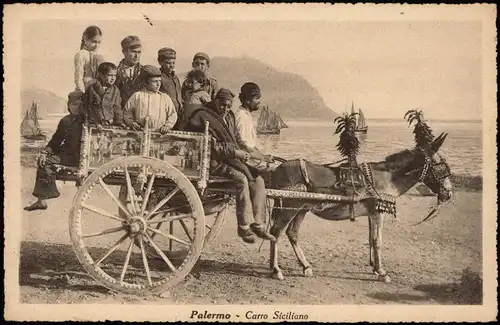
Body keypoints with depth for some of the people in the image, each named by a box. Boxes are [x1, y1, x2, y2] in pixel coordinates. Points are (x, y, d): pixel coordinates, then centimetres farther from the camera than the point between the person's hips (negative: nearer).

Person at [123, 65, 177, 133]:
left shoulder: (165, 97, 13)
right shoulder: (137, 96, 11)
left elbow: (173, 114, 13)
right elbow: (127, 111, 17)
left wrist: (167, 126, -2)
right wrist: (131, 122, 1)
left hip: (159, 133, 1)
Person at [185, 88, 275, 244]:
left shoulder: (229, 117, 21)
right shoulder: (203, 117, -6)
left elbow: (237, 139, 26)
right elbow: (212, 146, -14)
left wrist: (244, 153, 4)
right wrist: (234, 152, -17)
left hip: (234, 159, 9)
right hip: (215, 161, -8)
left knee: (258, 179, -9)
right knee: (241, 179, -30)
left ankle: (257, 224, -9)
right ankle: (244, 226, -25)